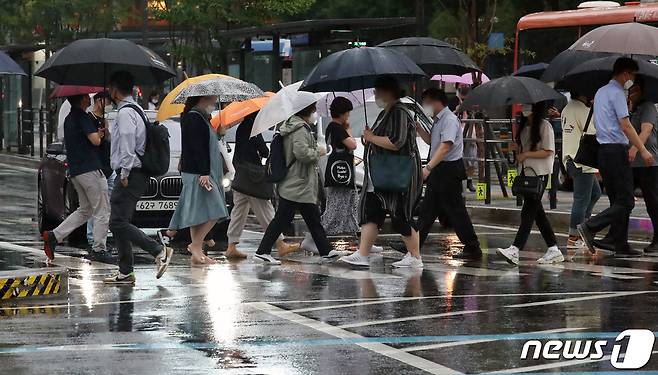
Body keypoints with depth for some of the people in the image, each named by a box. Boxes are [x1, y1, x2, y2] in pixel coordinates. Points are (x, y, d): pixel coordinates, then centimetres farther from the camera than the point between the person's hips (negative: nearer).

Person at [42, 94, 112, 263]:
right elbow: (95, 140, -20)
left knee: (85, 210, 16)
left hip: (75, 171, 9)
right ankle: (98, 249, -1)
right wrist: (98, 134, 4)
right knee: (102, 211, -1)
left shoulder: (69, 118, 17)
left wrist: (97, 134, 13)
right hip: (90, 170, -9)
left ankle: (54, 236, 6)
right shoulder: (82, 117, -12)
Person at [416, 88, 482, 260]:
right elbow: (430, 141, 28)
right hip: (438, 170, 10)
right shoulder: (438, 120, 15)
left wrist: (429, 167, -34)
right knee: (427, 208, 12)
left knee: (455, 210, -6)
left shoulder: (450, 120, -16)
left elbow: (445, 147, -26)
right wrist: (418, 128, 12)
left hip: (449, 170, -10)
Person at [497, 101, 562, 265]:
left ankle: (515, 250, -18)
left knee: (529, 211, -11)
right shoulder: (524, 125, 14)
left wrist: (526, 154, -14)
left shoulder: (544, 126, -10)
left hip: (539, 173, -9)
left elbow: (548, 152, -14)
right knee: (537, 211, 10)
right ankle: (553, 250, 15)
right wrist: (519, 155, 1)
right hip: (526, 172, 9)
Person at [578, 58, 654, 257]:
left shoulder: (600, 92, 19)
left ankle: (621, 246, 9)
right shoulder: (617, 93, -10)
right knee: (626, 202, -9)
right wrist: (643, 150, -18)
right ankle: (590, 227, -18)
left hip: (603, 150, 10)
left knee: (617, 201, 10)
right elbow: (625, 125, -17)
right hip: (616, 150, -10)